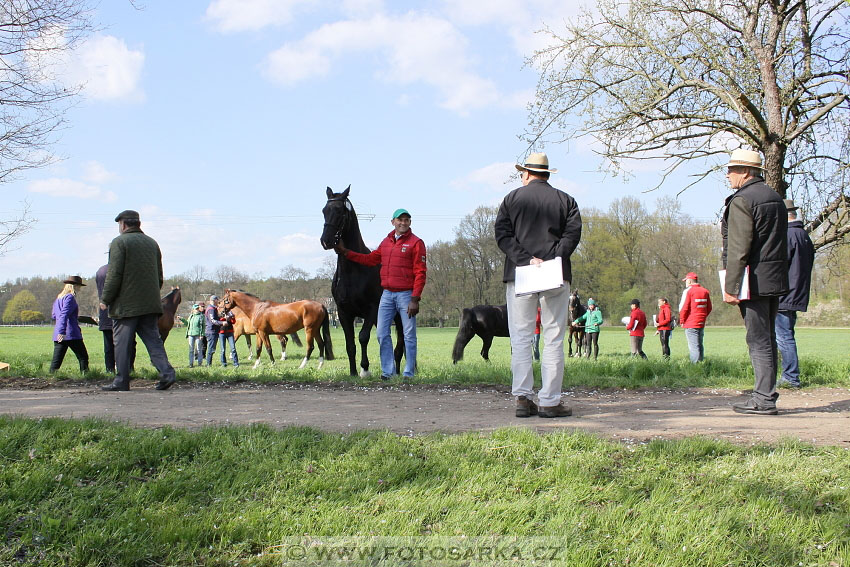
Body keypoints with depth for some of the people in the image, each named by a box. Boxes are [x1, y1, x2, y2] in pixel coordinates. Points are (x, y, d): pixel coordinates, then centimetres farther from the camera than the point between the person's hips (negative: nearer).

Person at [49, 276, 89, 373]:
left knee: (56, 360, 3)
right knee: (83, 357, 2)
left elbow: (54, 316, 27)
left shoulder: (58, 298, 19)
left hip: (57, 335, 8)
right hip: (71, 334, -8)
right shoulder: (70, 297, -8)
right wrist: (62, 331, -26)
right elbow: (64, 314, -19)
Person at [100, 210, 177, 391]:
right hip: (150, 304, 6)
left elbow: (114, 274, -12)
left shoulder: (119, 242, -5)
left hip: (126, 305, -6)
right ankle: (166, 373, -8)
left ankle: (121, 381, 2)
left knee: (122, 343, 0)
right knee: (153, 339, 7)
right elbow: (160, 276, 18)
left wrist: (105, 299, -5)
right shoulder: (152, 243, 15)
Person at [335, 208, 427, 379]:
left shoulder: (416, 243, -5)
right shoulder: (386, 242, 14)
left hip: (406, 294, -6)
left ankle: (409, 373, 7)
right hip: (387, 294, 6)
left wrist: (415, 300, -17)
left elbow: (420, 273, -10)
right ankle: (388, 371, 11)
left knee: (409, 335, 1)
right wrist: (346, 252, 15)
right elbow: (370, 259, 21)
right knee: (382, 334, 4)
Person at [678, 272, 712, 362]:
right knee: (700, 345, 14)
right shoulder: (705, 291, 12)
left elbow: (683, 308, -11)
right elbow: (709, 308, 14)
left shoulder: (688, 291, -8)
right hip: (701, 324, 7)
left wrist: (682, 321, -2)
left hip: (691, 324, -7)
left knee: (693, 346, -7)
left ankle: (695, 364, -12)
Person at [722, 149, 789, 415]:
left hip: (754, 281, -9)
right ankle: (767, 393, 18)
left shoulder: (741, 200, -12)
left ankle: (764, 399, -5)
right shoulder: (775, 197, 17)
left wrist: (731, 287, -15)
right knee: (767, 338, 13)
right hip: (776, 280, 9)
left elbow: (738, 248, -17)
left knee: (759, 340, -7)